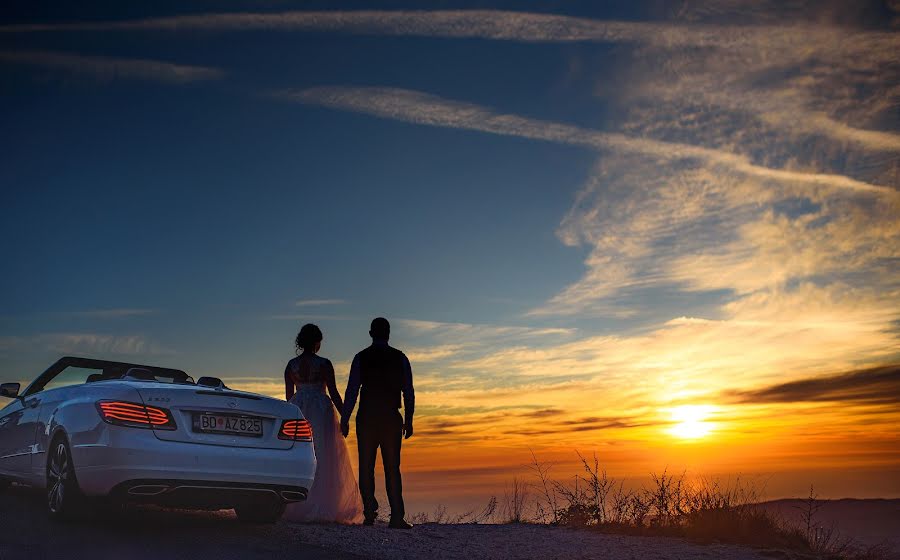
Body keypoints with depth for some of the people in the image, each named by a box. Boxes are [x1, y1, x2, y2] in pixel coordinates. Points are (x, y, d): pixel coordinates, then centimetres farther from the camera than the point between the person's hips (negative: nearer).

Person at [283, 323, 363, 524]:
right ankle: (323, 509, 1)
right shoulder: (324, 364, -7)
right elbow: (334, 393, -7)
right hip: (321, 411, -4)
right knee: (324, 462, 2)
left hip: (298, 412, 4)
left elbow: (288, 395, 9)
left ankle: (296, 509, 8)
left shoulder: (291, 365, 5)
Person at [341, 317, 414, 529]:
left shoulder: (361, 358, 0)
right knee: (392, 467, 2)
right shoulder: (400, 358, 2)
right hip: (392, 418, 0)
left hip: (366, 418, 0)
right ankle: (397, 517, -3)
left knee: (366, 466, 8)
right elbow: (408, 392, 2)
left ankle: (369, 513, 7)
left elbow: (352, 390, -3)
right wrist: (409, 420, 8)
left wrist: (345, 419, 1)